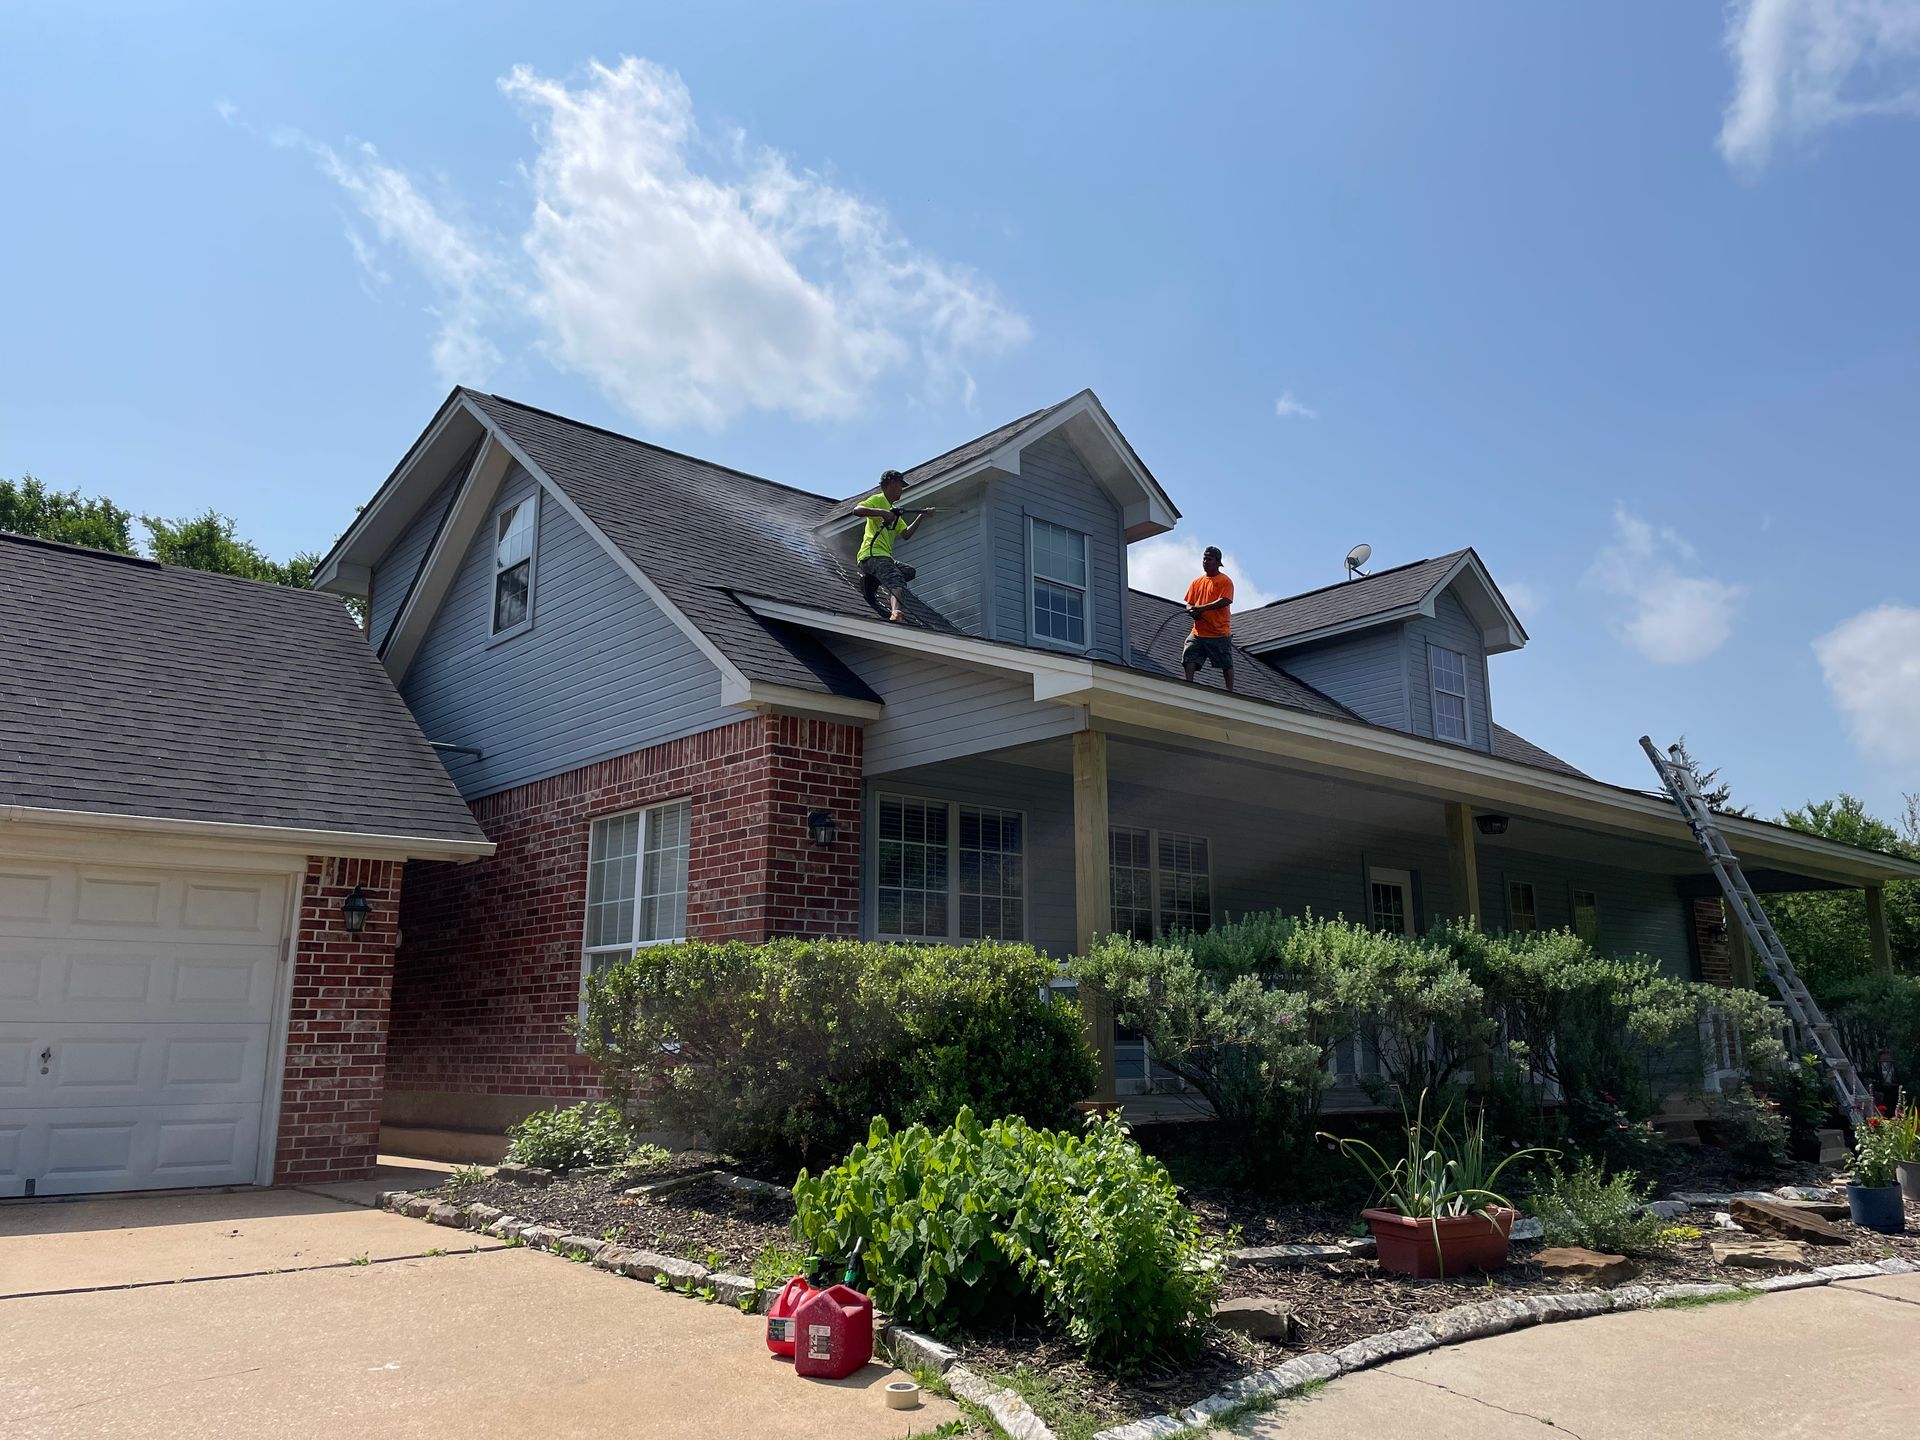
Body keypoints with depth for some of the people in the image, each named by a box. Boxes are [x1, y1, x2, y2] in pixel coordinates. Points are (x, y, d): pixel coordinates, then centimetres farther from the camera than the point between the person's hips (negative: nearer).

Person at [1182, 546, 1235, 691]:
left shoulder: (1224, 581, -3)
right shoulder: (1197, 582, 17)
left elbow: (1224, 601, -17)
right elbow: (1189, 603, 16)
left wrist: (1202, 608, -21)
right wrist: (1192, 611, -9)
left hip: (1220, 633, -5)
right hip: (1198, 632, 5)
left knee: (1226, 665, 2)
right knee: (1189, 658, -10)